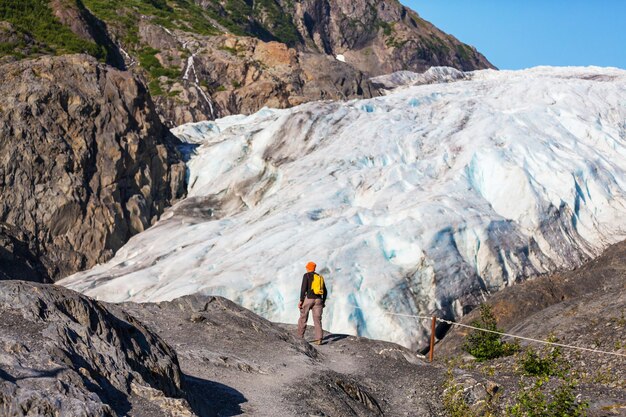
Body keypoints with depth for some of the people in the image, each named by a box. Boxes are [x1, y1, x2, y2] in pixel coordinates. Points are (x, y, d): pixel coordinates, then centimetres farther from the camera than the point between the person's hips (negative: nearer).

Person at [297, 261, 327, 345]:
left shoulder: (306, 275, -1)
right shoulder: (320, 277, 16)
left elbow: (303, 288, -11)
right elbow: (325, 291, 16)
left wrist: (301, 301, -10)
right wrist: (323, 302, 25)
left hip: (308, 299, -4)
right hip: (318, 300, 4)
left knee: (303, 318, 11)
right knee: (317, 320, 0)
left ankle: (300, 337, 18)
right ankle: (319, 339, -14)